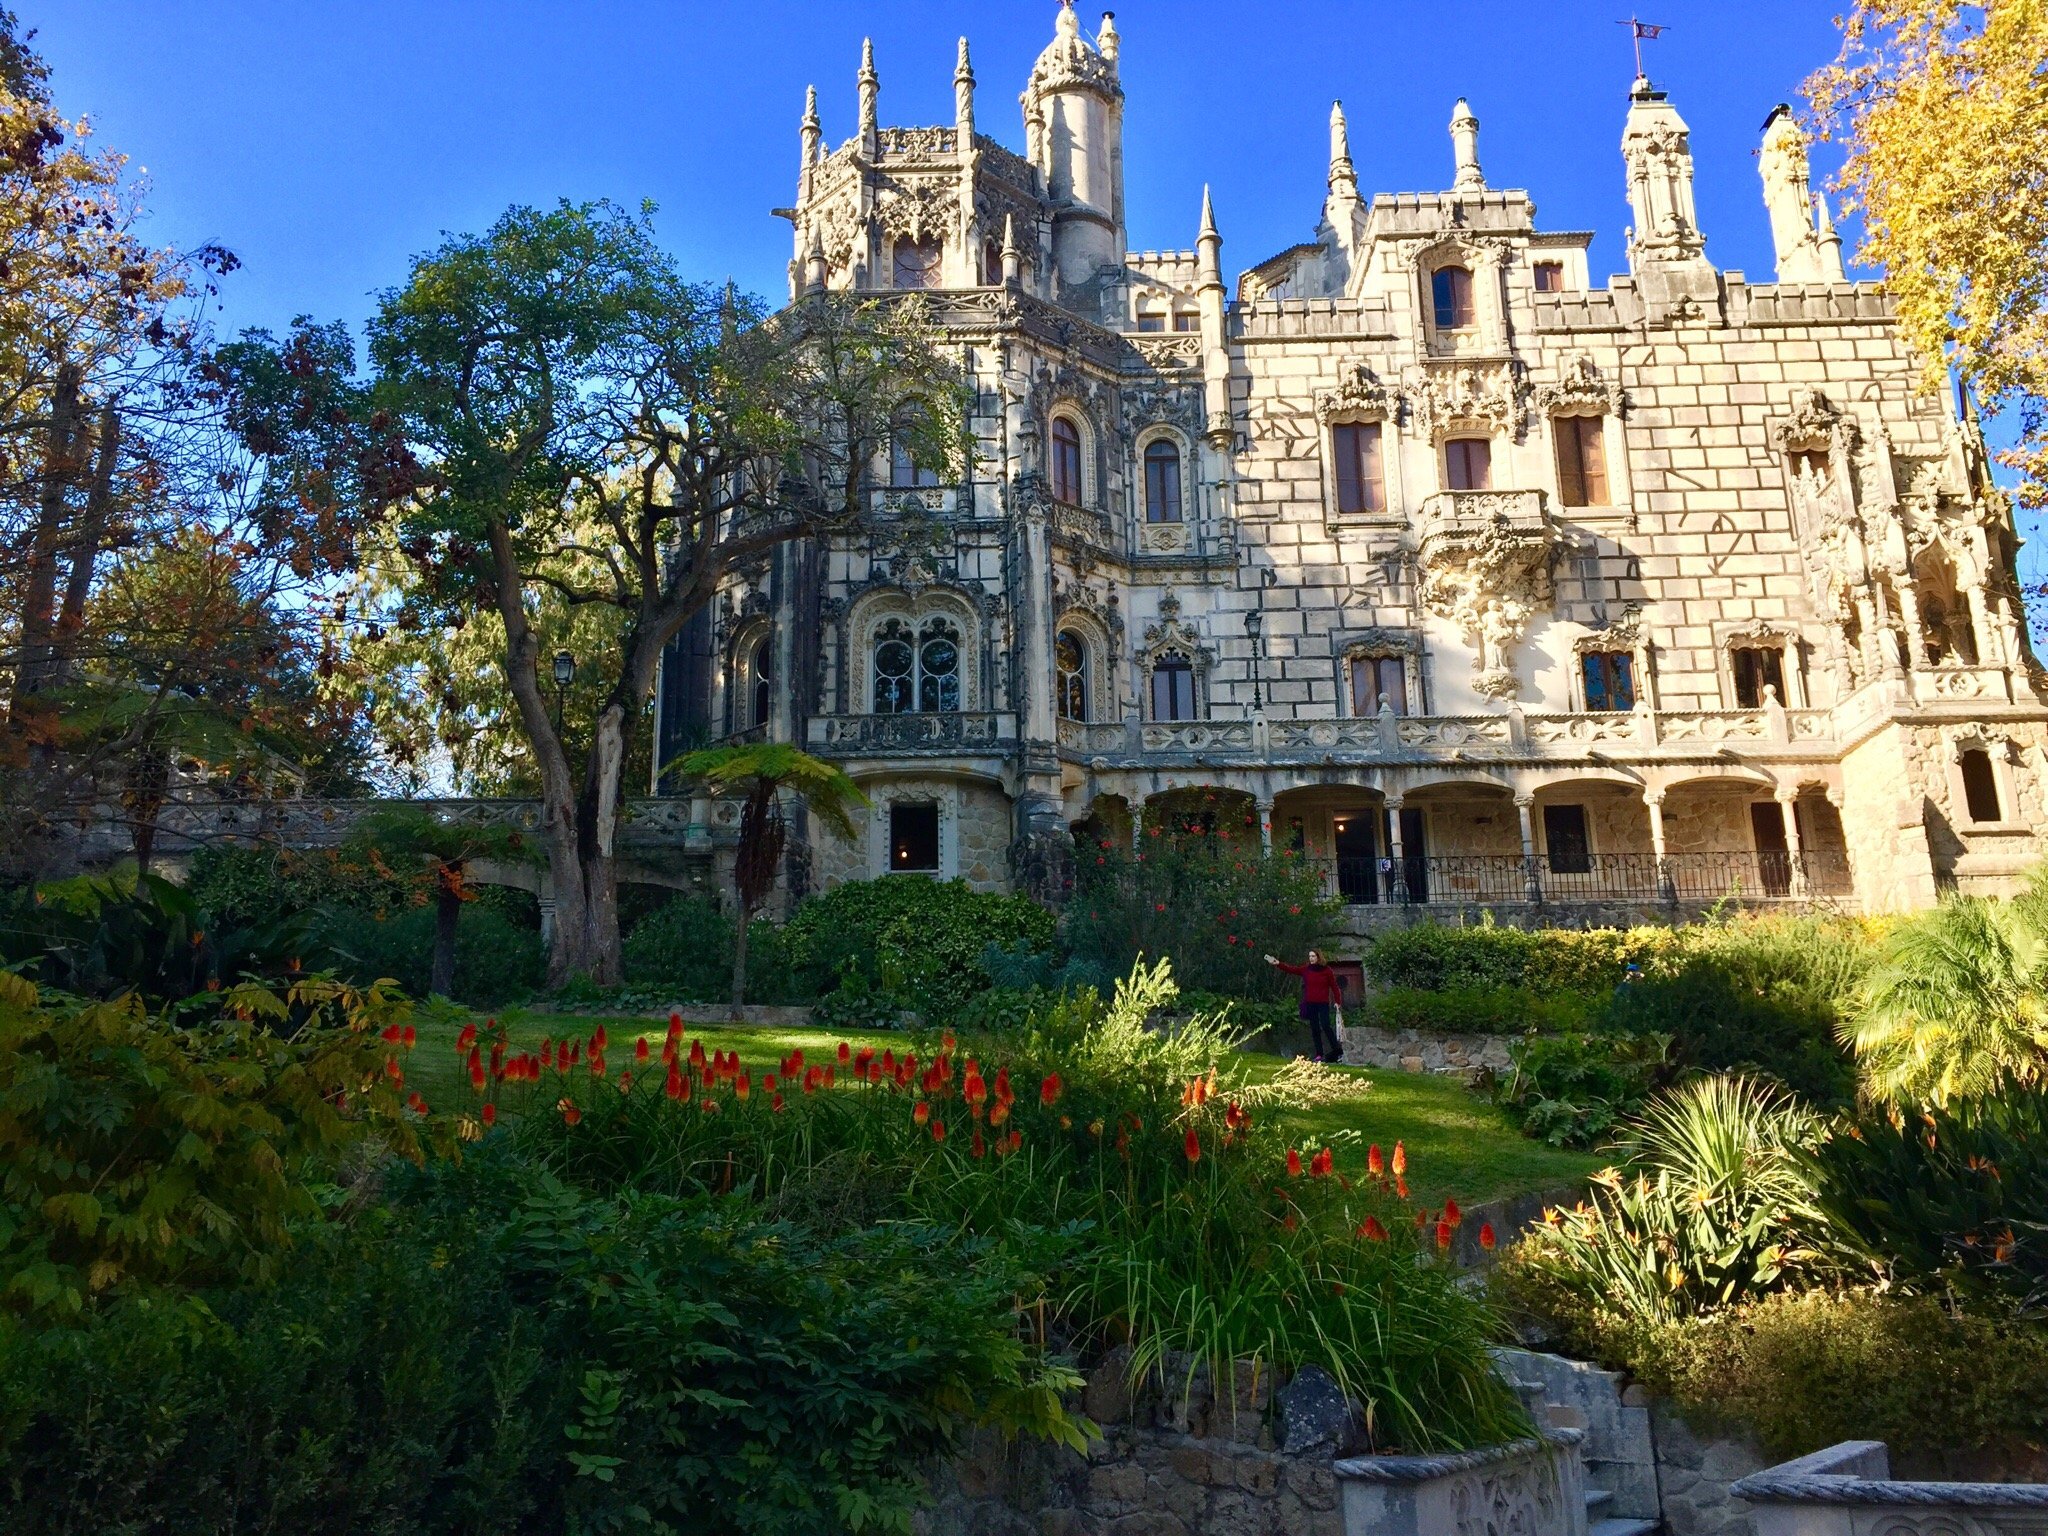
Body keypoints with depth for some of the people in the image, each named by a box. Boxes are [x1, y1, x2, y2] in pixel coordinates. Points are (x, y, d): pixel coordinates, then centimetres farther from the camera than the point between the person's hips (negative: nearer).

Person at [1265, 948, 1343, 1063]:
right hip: (1310, 1004, 4)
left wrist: (1337, 1002, -5)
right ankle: (1319, 1054, 7)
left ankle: (1337, 1050, -4)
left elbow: (1334, 986, 0)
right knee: (1314, 1029, 4)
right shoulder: (1306, 969, 6)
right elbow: (1291, 969, 0)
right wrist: (1278, 963, -12)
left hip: (1323, 1004, -4)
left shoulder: (1327, 970, -2)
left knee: (1326, 1026, -13)